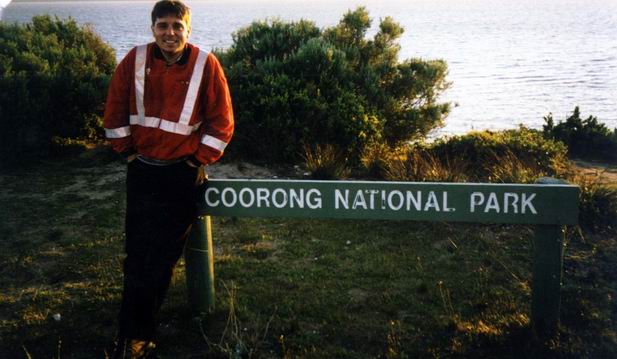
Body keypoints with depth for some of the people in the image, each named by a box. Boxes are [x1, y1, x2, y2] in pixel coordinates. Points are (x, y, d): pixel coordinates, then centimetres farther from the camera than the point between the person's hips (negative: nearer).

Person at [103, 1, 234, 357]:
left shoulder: (206, 64, -10)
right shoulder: (136, 60, -4)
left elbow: (222, 121, -4)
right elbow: (116, 113, 6)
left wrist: (201, 160, -3)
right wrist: (127, 150, 6)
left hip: (182, 172, -1)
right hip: (142, 169, 2)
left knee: (164, 256, 1)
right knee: (138, 254, 3)